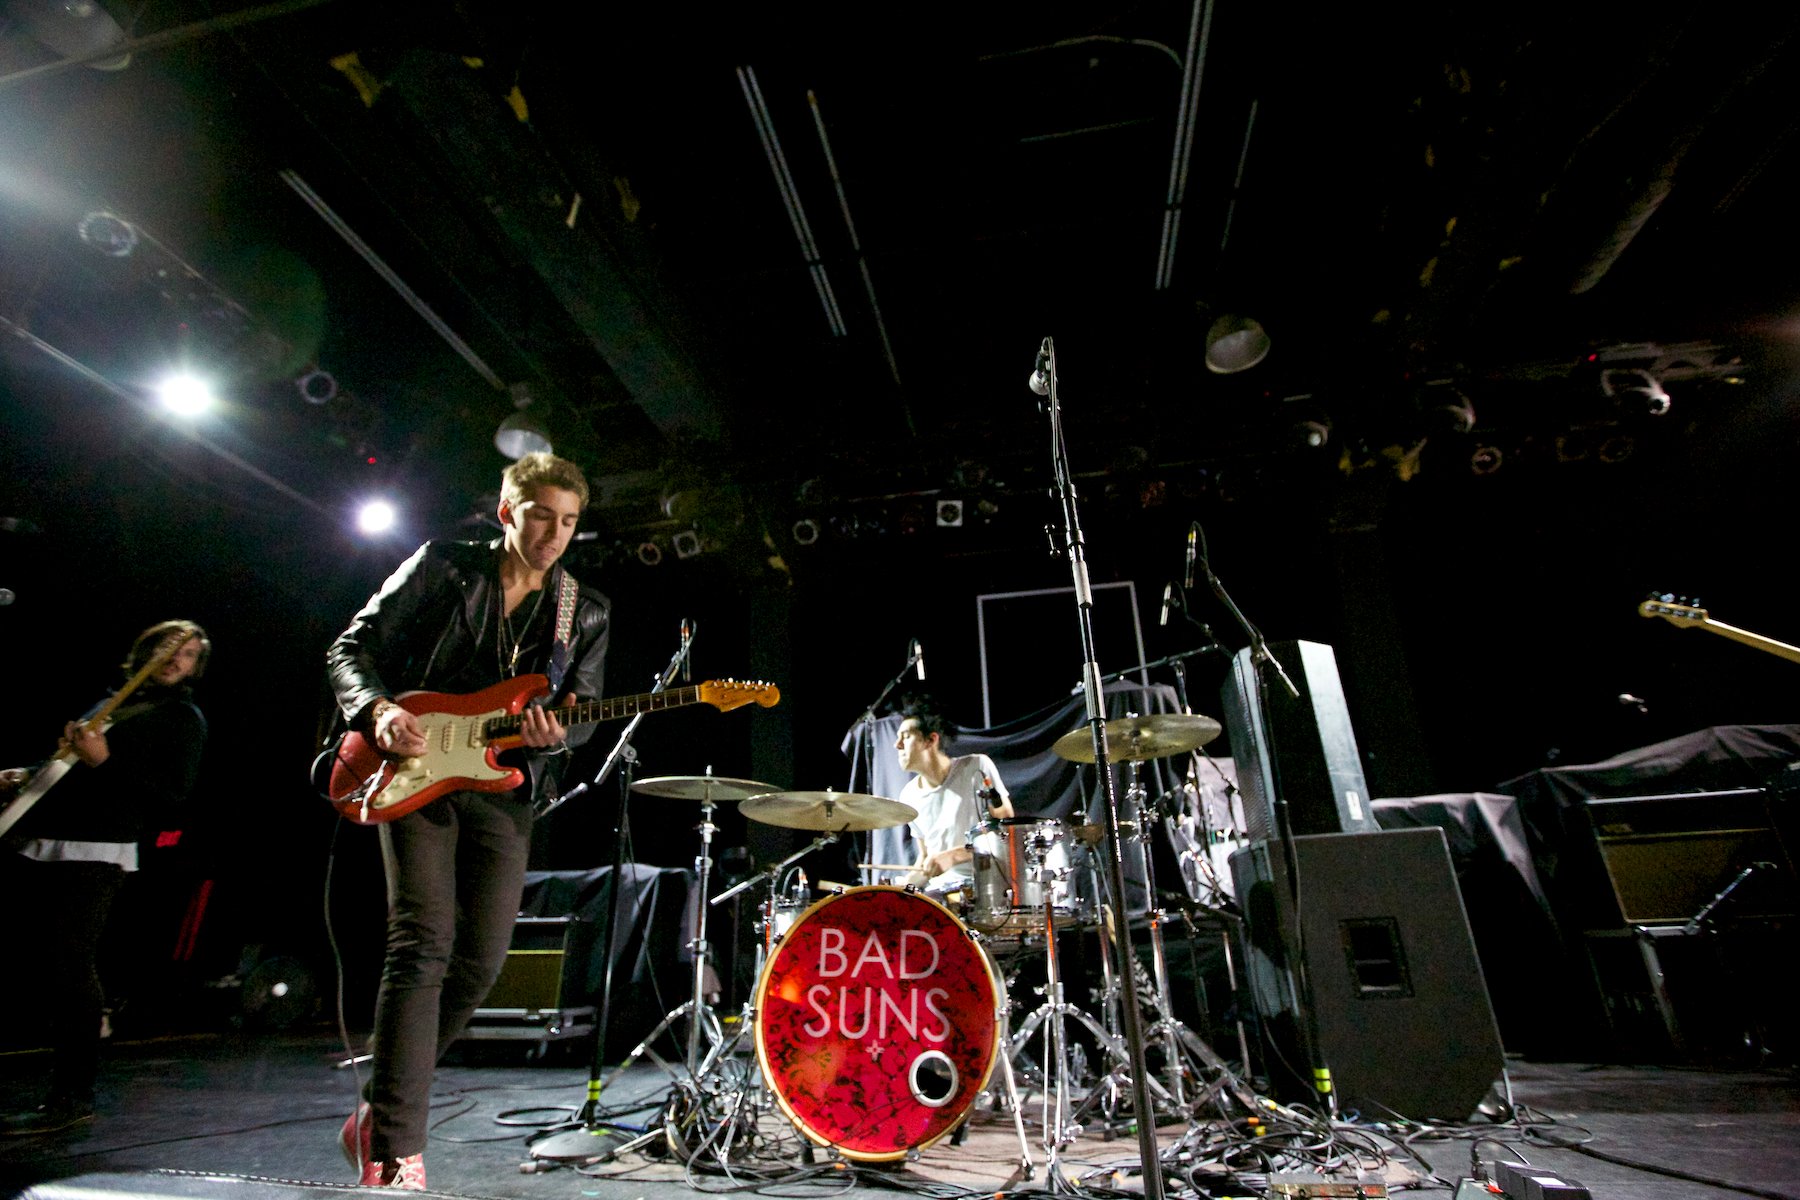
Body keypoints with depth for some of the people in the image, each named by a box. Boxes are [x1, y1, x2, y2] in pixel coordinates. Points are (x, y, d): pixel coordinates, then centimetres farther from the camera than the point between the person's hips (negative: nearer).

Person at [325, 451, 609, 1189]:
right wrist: (378, 710, -15)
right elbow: (351, 648, 4)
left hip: (505, 790, 3)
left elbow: (583, 712, 6)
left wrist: (553, 733, -17)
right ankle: (398, 1153, -5)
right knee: (422, 947, -14)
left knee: (480, 963, 3)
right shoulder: (443, 567, 4)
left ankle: (379, 1114, 25)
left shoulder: (585, 613, 9)